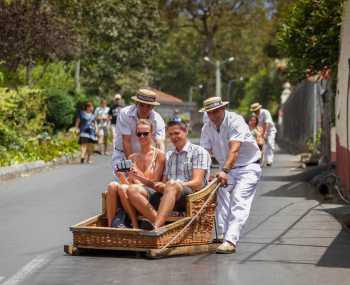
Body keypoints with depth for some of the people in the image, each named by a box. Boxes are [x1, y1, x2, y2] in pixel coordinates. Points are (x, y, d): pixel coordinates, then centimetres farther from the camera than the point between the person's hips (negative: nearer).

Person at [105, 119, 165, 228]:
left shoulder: (159, 155, 3)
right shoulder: (132, 157, 19)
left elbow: (155, 182, -1)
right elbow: (129, 183, 15)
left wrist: (139, 176, -18)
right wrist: (122, 177, -7)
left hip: (151, 193, -5)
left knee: (123, 188, -33)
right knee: (112, 185, -26)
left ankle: (135, 226, -24)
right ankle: (110, 226, -28)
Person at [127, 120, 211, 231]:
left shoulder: (199, 152, 8)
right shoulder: (169, 155, 28)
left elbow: (198, 183, -5)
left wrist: (167, 186, -18)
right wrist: (160, 186, -5)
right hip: (167, 195, 6)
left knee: (171, 185, -40)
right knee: (132, 190, -18)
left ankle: (156, 226, -59)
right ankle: (160, 223, -41)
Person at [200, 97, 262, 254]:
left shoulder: (235, 121, -22)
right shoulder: (207, 128, -2)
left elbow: (234, 149, -35)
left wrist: (224, 170, -47)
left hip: (248, 166, -7)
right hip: (226, 168, 7)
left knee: (238, 202, -19)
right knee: (221, 198, -6)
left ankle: (230, 241, -28)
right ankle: (222, 236, -3)